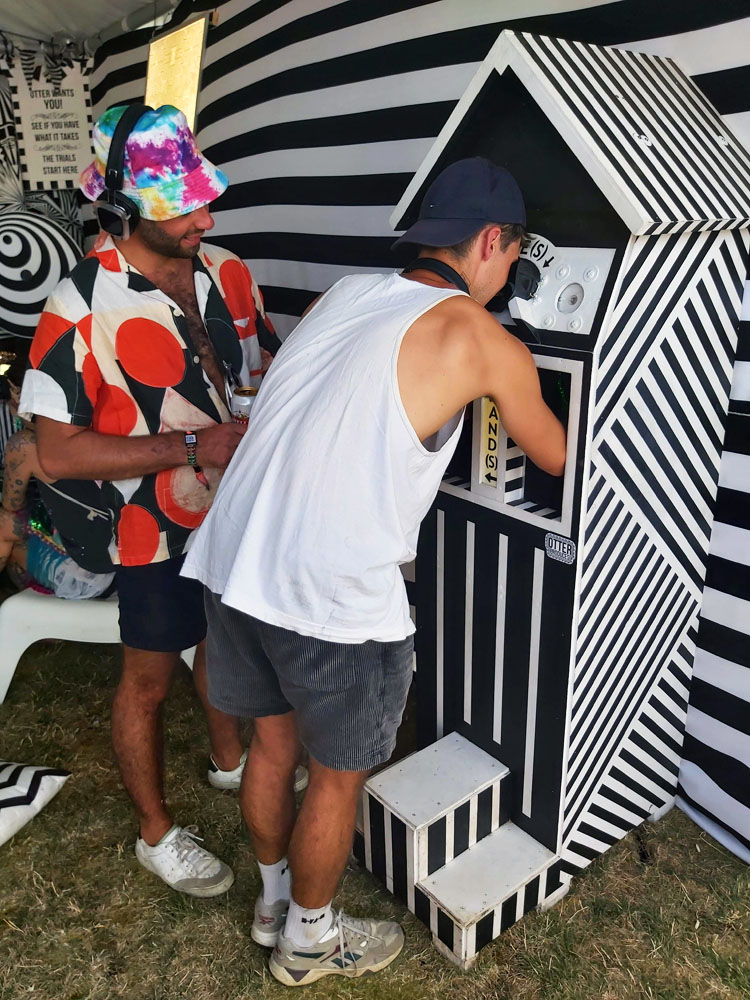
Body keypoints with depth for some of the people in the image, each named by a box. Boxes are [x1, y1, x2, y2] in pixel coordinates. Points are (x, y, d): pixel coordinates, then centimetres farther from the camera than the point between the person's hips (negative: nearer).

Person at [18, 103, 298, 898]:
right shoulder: (83, 306, -22)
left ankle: (231, 761, 54)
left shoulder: (225, 271, -5)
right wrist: (190, 448, -28)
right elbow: (57, 452, -22)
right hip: (155, 530, -6)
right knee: (149, 678, 13)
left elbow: (266, 368, 8)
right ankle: (157, 834, 37)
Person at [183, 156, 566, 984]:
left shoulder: (342, 294, 11)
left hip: (231, 563, 7)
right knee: (339, 773, 17)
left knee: (273, 739, 26)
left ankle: (274, 899, 50)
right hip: (332, 599, -7)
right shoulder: (483, 341, -6)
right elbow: (555, 458, 10)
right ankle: (309, 939, 42)